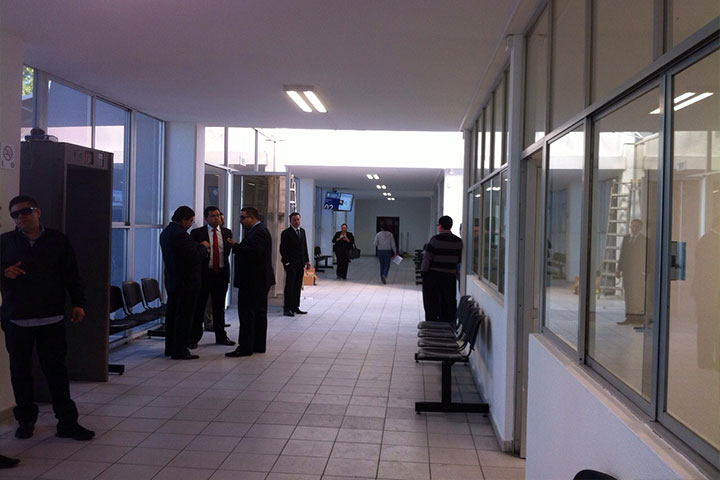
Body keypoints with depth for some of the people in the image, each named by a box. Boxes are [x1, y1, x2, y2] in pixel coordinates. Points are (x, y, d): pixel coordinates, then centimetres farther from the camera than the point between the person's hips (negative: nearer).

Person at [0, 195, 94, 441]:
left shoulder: (58, 240, 6)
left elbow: (71, 275, 8)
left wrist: (78, 303, 3)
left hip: (52, 319, -1)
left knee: (56, 370, 1)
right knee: (20, 372, 9)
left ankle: (67, 422, 7)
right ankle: (25, 420, 24)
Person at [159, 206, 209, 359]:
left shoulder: (166, 232, 12)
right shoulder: (180, 234, -21)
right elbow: (195, 256, -22)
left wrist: (200, 249, 11)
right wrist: (203, 247, -3)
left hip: (172, 281, 10)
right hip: (186, 282, -10)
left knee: (172, 315, 15)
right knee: (184, 317, -3)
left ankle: (170, 348, 24)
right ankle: (179, 351, 0)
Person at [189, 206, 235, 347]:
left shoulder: (227, 233, 8)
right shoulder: (197, 233, -3)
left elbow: (228, 251, 12)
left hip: (221, 273, 3)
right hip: (203, 274, -3)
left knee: (219, 307, 13)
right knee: (199, 307, 3)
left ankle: (221, 337, 24)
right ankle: (194, 338, 12)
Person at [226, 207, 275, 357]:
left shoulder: (258, 232, -16)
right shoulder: (258, 231, 17)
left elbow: (254, 253, -26)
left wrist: (235, 246, -19)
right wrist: (237, 247, 6)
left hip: (253, 281, -11)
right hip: (259, 281, 11)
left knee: (247, 314, -7)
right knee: (259, 313, 13)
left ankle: (245, 347, -4)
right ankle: (258, 345, 19)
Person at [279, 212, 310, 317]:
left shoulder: (302, 231, 14)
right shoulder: (286, 233, -7)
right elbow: (283, 249, -10)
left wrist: (307, 260, 13)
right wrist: (286, 262, -15)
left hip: (300, 264, 7)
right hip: (291, 264, -7)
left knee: (298, 286, 10)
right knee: (289, 286, -4)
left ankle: (295, 307, 16)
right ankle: (287, 309, -1)